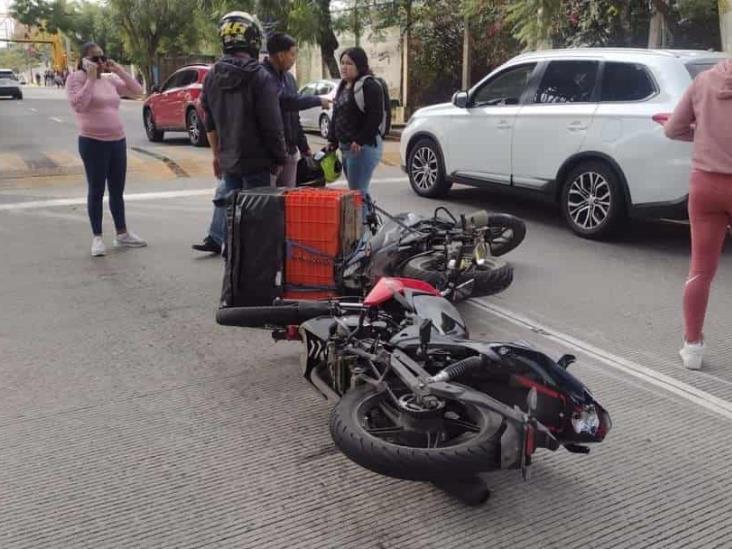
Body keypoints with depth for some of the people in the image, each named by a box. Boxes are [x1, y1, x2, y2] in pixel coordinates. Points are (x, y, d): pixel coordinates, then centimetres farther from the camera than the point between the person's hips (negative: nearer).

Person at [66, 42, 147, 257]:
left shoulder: (110, 80, 13)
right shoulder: (77, 78, -4)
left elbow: (136, 90, 11)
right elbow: (78, 104, -19)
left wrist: (118, 70, 4)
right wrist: (91, 78, -17)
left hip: (118, 141, 6)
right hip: (93, 142, -6)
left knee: (117, 190, 12)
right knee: (97, 191, 0)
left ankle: (122, 234, 22)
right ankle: (97, 237, 8)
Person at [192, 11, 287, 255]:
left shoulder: (212, 77, 7)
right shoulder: (260, 77, -14)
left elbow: (210, 122, 14)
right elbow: (271, 125, -15)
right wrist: (280, 158, -5)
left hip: (227, 159, 6)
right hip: (256, 161, -6)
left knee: (229, 200, 16)